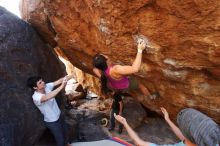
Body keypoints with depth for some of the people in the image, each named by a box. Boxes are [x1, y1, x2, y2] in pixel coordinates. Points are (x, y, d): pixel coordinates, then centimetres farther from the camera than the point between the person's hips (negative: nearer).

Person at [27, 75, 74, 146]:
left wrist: (71, 75, -26)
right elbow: (47, 97, -54)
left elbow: (59, 81, -14)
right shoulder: (36, 97, -34)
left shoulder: (46, 86, -13)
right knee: (60, 138, 13)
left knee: (63, 132, 31)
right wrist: (61, 86, -58)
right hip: (51, 122, -8)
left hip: (58, 116, 8)